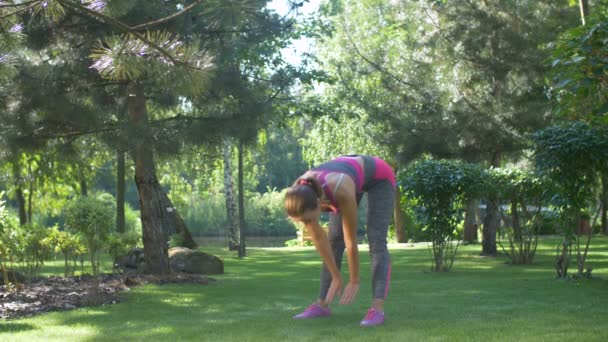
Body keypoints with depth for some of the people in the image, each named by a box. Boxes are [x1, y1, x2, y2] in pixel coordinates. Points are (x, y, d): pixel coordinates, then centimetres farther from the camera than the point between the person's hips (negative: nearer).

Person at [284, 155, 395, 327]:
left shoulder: (341, 192, -45)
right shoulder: (300, 196, -30)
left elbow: (351, 241, -32)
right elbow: (319, 238, -17)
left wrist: (354, 281, -20)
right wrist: (336, 278, -11)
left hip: (378, 177, -5)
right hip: (350, 174, 5)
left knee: (376, 242, -17)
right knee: (334, 239, -1)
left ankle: (378, 309, -23)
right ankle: (322, 304, 4)